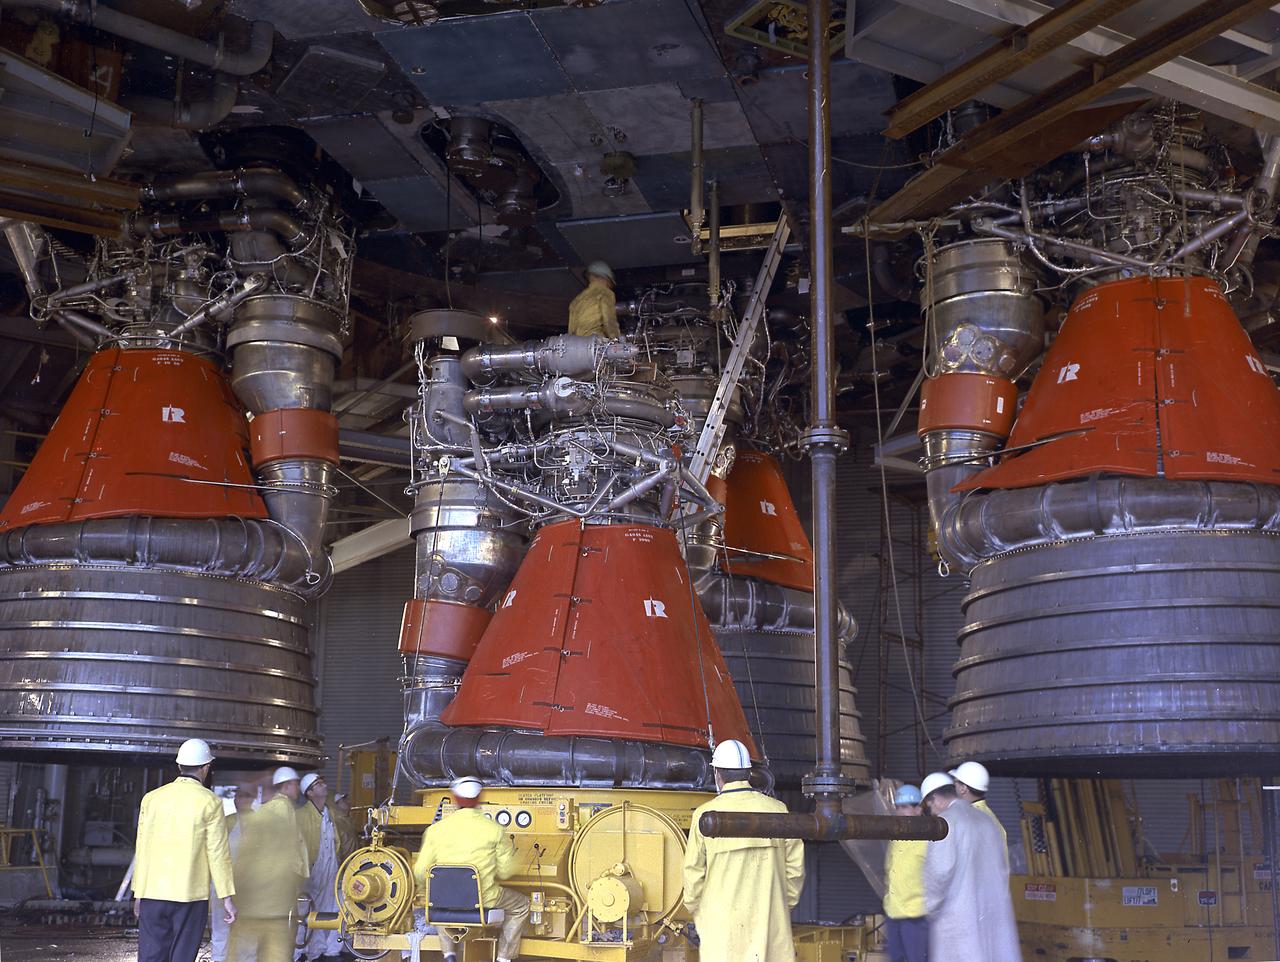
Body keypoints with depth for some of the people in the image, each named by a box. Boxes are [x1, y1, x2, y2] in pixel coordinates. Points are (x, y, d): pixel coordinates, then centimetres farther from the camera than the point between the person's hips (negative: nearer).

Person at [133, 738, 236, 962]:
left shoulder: (152, 798, 6)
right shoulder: (209, 802, -5)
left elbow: (142, 848, 10)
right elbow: (218, 852, -5)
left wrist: (138, 892, 18)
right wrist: (226, 897, 0)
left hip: (152, 893, 3)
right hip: (190, 894, -3)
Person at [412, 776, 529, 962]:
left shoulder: (436, 829, -3)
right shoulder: (494, 829, -7)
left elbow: (420, 872, 0)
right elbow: (506, 872, -2)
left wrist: (424, 887, 23)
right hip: (484, 900, -2)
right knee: (521, 905, 26)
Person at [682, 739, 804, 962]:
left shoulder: (706, 815, -6)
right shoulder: (778, 810, 0)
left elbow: (694, 874, -2)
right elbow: (795, 869, 5)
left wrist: (695, 911, 14)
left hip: (723, 924, -2)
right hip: (771, 923, 2)